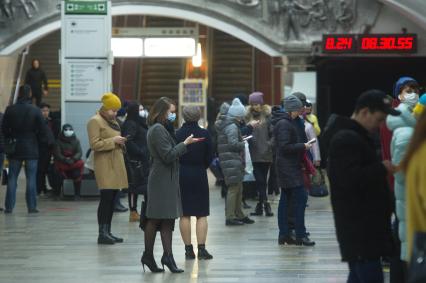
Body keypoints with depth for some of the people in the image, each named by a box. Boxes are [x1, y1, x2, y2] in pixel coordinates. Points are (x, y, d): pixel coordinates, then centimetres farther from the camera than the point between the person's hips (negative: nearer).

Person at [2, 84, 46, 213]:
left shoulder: (10, 110, -4)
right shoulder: (35, 111, -8)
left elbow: (4, 129, 1)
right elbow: (43, 130, -6)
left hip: (14, 149, 2)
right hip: (31, 149, -2)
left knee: (12, 178, 7)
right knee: (31, 179, 3)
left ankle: (9, 206, 5)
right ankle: (32, 206, 1)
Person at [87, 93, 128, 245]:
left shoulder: (112, 121, 21)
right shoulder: (95, 121, -8)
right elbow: (94, 144, -16)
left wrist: (120, 142, 12)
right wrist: (113, 141, -16)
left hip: (116, 164, 9)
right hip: (104, 166, -9)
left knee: (111, 199, 9)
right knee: (106, 198, -11)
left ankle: (107, 232, 13)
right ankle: (102, 234, -9)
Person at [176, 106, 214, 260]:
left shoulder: (177, 134, -6)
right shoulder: (204, 134, -6)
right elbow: (209, 157, 0)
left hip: (181, 174, 1)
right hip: (199, 175, 0)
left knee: (185, 214, 5)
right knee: (202, 214, 3)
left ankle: (188, 249, 6)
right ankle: (201, 248, -5)